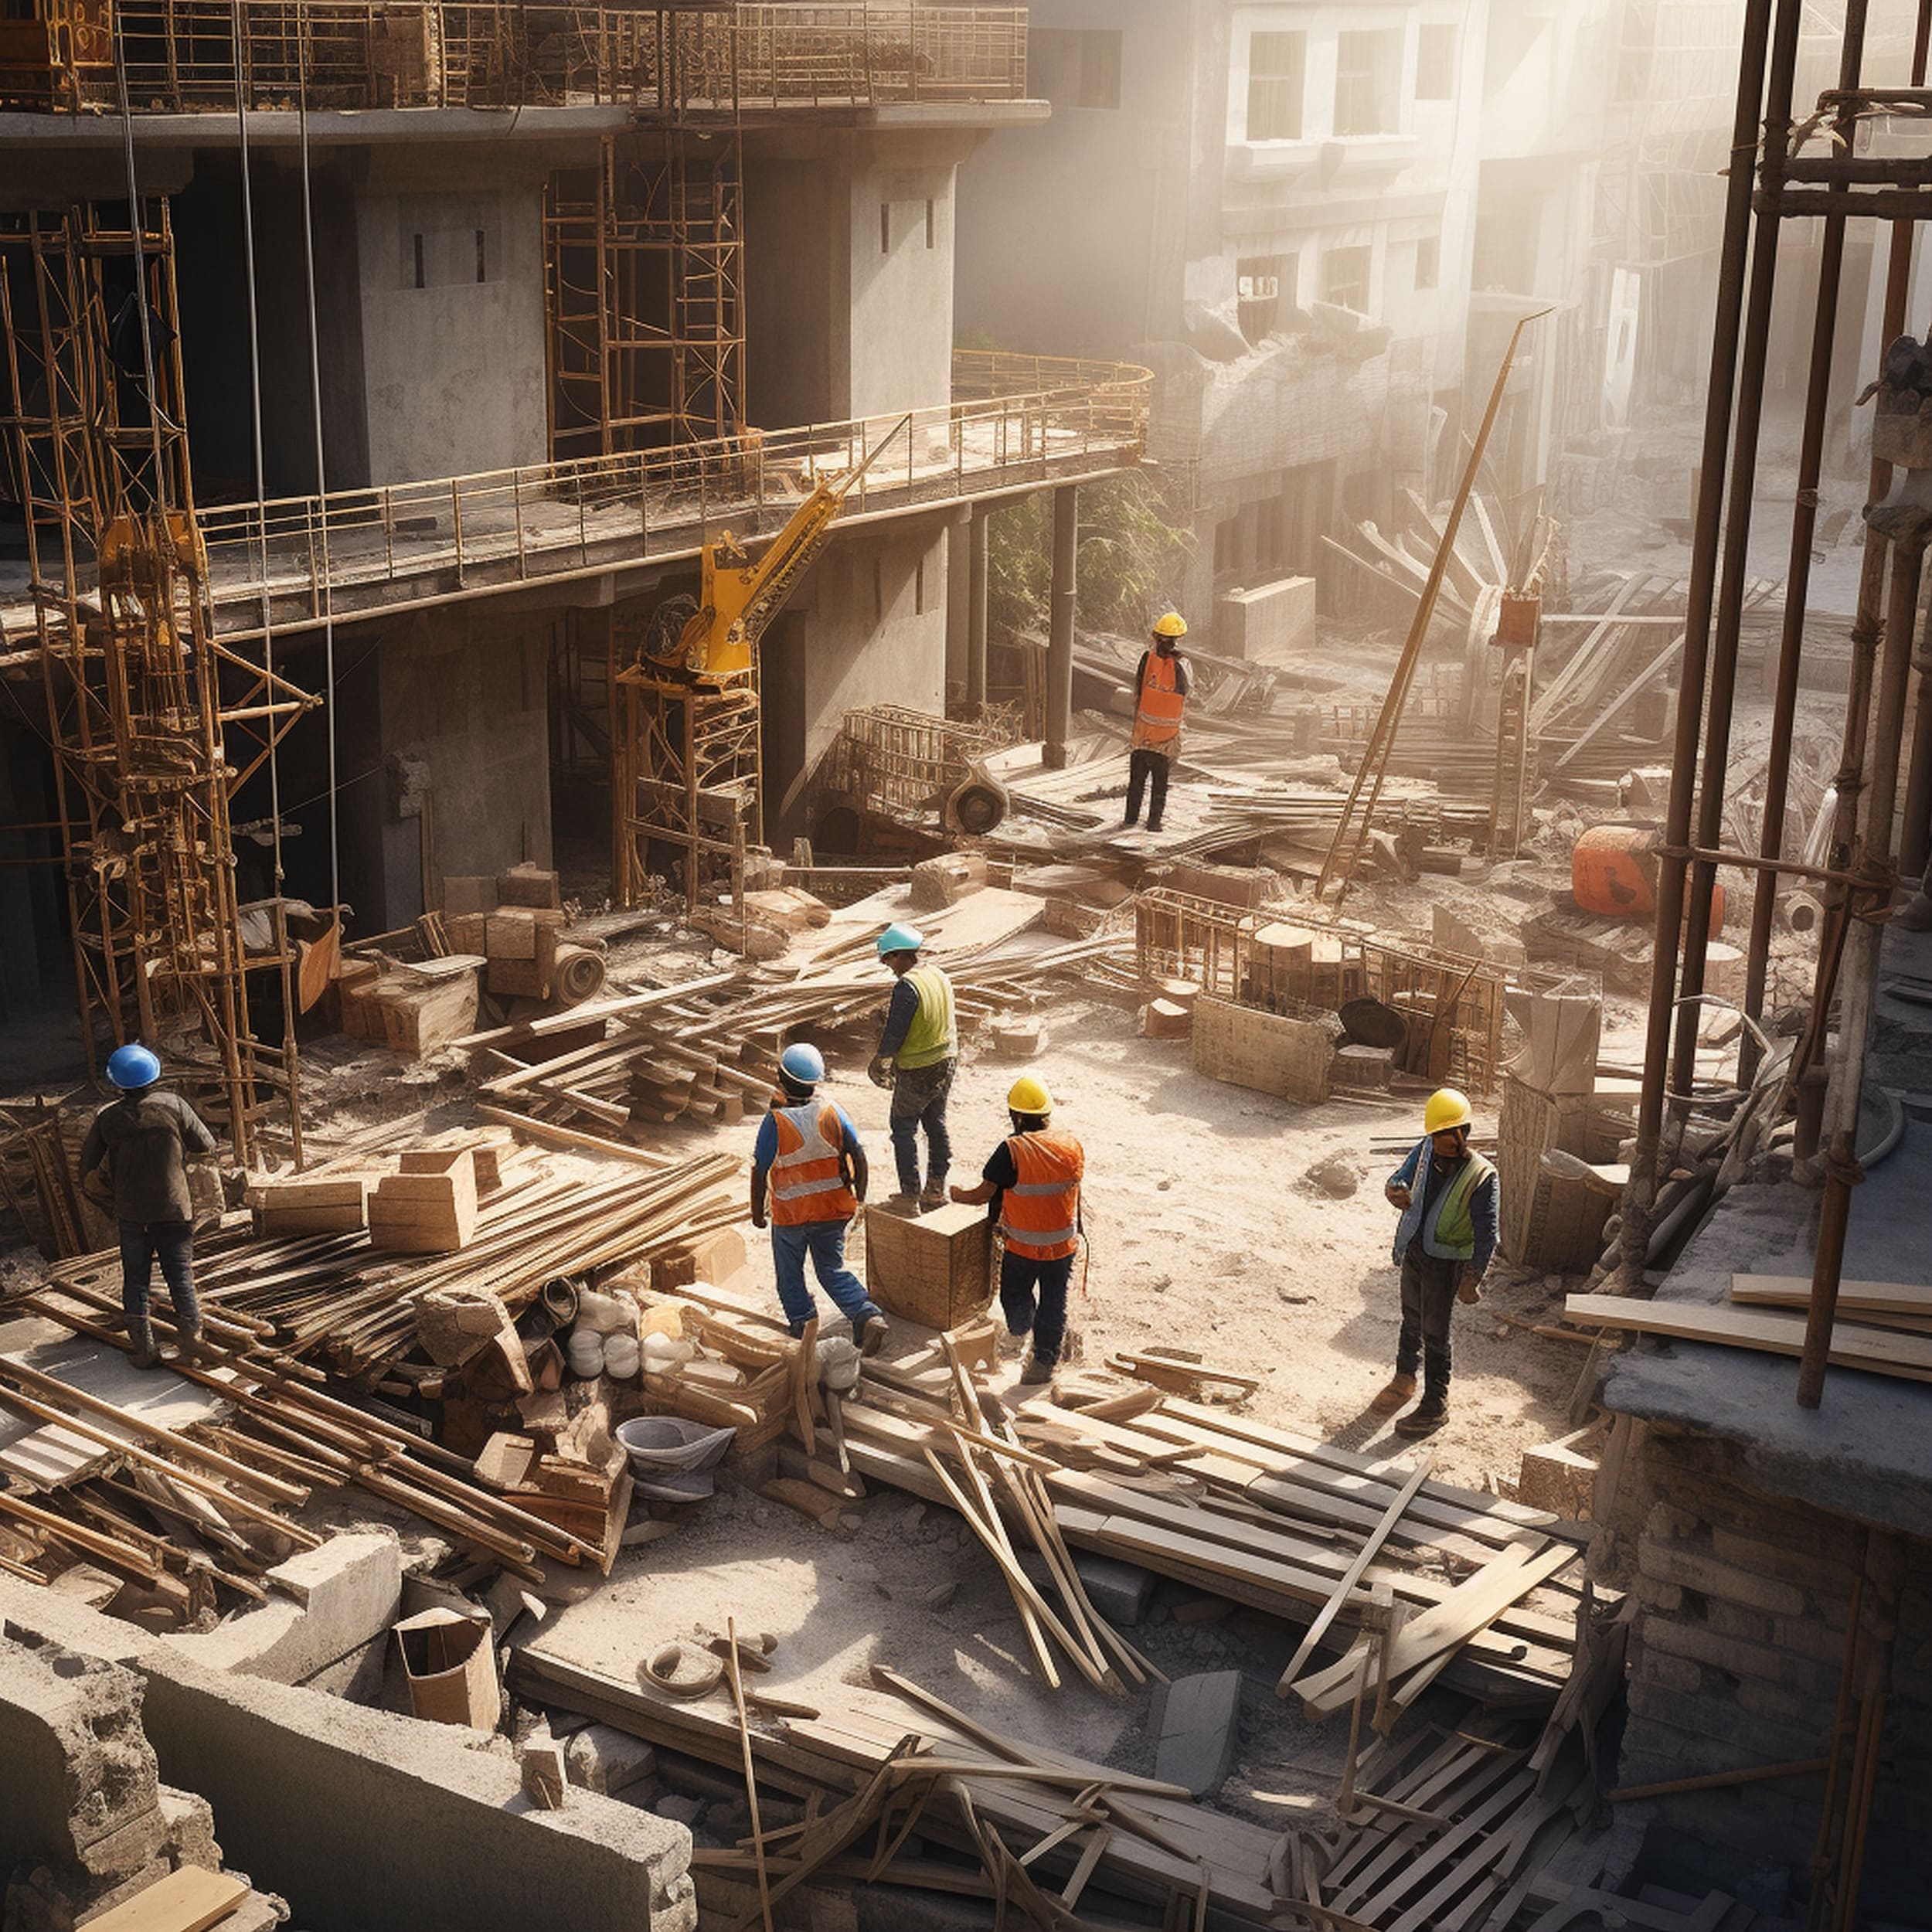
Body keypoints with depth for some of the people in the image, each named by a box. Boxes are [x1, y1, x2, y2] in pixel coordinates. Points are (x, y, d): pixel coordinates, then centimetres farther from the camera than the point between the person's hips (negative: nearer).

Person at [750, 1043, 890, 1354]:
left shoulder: (775, 1122, -18)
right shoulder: (832, 1112, -9)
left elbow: (760, 1172, -12)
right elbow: (858, 1156, -6)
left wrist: (757, 1210, 3)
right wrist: (858, 1196, 7)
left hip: (791, 1214, -3)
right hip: (834, 1210, 3)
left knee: (790, 1273, 17)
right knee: (833, 1270, 14)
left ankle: (803, 1326, 19)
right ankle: (868, 1315, -4)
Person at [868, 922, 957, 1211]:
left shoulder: (906, 987, -23)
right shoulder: (940, 976, 3)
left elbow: (894, 1034, -19)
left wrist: (880, 1060, 0)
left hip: (918, 1070, -8)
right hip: (947, 1060, 8)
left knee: (904, 1128, 4)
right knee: (936, 1123, 16)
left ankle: (910, 1193, 6)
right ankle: (936, 1188, 22)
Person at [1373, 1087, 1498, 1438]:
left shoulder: (1481, 1176, -23)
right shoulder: (1425, 1151, -7)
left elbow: (1486, 1233, -21)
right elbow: (1400, 1178, 8)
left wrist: (1473, 1277, -26)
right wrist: (1395, 1191, -17)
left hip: (1445, 1261, -6)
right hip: (1413, 1250, 6)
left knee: (1434, 1333, 3)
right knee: (1411, 1317, 24)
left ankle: (1435, 1406, 19)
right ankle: (1404, 1379, 46)